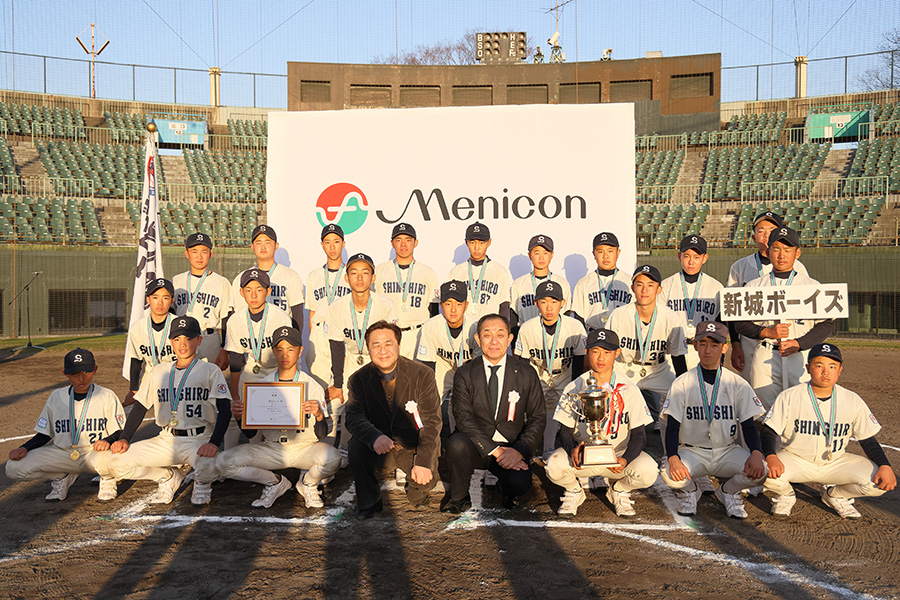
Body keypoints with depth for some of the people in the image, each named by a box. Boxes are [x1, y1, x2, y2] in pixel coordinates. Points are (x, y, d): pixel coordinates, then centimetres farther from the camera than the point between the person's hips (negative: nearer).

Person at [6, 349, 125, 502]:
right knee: (13, 468, -14)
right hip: (61, 454, 4)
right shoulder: (56, 397, 6)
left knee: (101, 459, -40)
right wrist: (24, 448, -6)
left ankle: (107, 479, -1)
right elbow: (44, 434, 12)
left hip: (95, 453, -4)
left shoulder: (107, 396, -4)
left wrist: (107, 441, -26)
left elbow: (120, 432, -4)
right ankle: (63, 476, 11)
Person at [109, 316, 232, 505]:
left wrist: (214, 443, -24)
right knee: (117, 463, -12)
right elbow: (140, 408, 17)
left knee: (208, 465, -37)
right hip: (166, 441, 4)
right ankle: (169, 477, 11)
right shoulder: (158, 372, 15)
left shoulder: (211, 371, 1)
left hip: (199, 440, -4)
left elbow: (224, 411, -9)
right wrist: (124, 438, 1)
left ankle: (202, 483, 4)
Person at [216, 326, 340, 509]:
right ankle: (275, 482, 5)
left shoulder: (313, 387, -3)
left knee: (332, 458, -34)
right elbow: (250, 433, 6)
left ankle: (307, 483, 3)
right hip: (271, 449, 2)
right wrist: (239, 417, -16)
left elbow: (322, 435, -6)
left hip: (305, 447, -2)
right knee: (223, 462, -18)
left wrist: (319, 415, -28)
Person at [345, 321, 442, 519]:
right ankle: (369, 502, -6)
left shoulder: (422, 374, -10)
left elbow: (432, 422, -13)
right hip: (379, 444, 1)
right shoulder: (358, 380, -5)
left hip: (411, 444, -1)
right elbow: (354, 417, -18)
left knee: (427, 478, -25)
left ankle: (416, 496, 15)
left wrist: (423, 461, -27)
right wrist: (374, 437, -41)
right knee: (357, 445, -29)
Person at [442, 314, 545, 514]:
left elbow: (537, 418, 2)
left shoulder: (526, 373, 1)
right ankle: (459, 499, -5)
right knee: (456, 444, -33)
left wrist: (519, 451, -15)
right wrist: (495, 450, -20)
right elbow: (463, 418, -9)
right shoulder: (464, 374, -1)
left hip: (511, 448, 0)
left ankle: (508, 493, 11)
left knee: (519, 484, -30)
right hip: (477, 446, 0)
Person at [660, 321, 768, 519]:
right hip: (692, 452, -1)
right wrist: (673, 458, -25)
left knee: (759, 470, -27)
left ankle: (728, 491, 8)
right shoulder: (682, 384, -2)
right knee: (670, 475, -32)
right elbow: (672, 427, -6)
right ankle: (689, 490, 7)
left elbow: (748, 425, 1)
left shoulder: (739, 384, 2)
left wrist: (756, 453, -21)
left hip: (728, 452, 2)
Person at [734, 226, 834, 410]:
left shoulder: (812, 286, 8)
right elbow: (740, 324, 8)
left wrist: (798, 343, -12)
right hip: (765, 360, 1)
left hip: (802, 358, -1)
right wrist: (767, 332, -10)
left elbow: (827, 325, 3)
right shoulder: (754, 287, 11)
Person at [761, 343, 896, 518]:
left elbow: (868, 440, 1)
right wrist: (771, 456, -32)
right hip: (795, 460, -2)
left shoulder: (853, 401, -3)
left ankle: (834, 494, 11)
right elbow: (769, 432, -11)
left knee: (879, 481, -20)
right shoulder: (789, 397, -9)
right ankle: (785, 495, 6)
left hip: (836, 462, 3)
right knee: (766, 472, -33)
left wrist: (885, 466, -18)